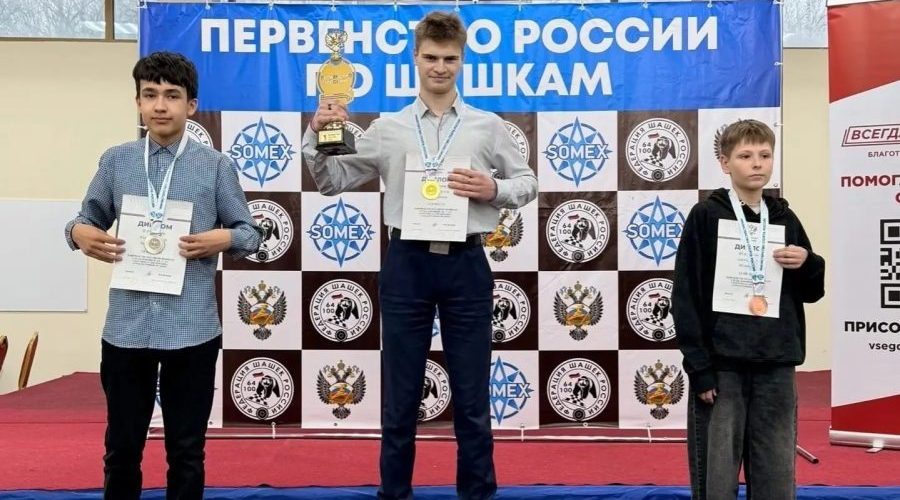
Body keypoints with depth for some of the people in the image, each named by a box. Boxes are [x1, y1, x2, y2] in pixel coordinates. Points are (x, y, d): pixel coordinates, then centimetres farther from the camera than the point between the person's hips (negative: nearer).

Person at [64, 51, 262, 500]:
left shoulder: (216, 166, 0)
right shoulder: (115, 161, 5)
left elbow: (249, 232, 5)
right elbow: (88, 218, 13)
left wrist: (224, 238, -16)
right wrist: (80, 233, -10)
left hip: (191, 330, -1)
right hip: (126, 328, 2)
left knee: (186, 450, 11)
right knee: (121, 447, 13)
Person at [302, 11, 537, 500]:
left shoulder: (488, 126, 4)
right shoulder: (387, 128, 5)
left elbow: (527, 182, 9)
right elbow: (333, 182, 9)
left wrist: (493, 190, -10)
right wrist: (317, 137, -7)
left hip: (465, 263, 0)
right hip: (406, 264, 0)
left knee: (472, 396, 10)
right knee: (400, 396, 10)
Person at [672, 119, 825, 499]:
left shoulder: (785, 219, 11)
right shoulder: (706, 217, -3)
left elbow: (812, 291, 17)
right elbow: (686, 296, -7)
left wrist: (807, 264, -5)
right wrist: (699, 367, -12)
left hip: (775, 367, 4)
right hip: (722, 366, -4)